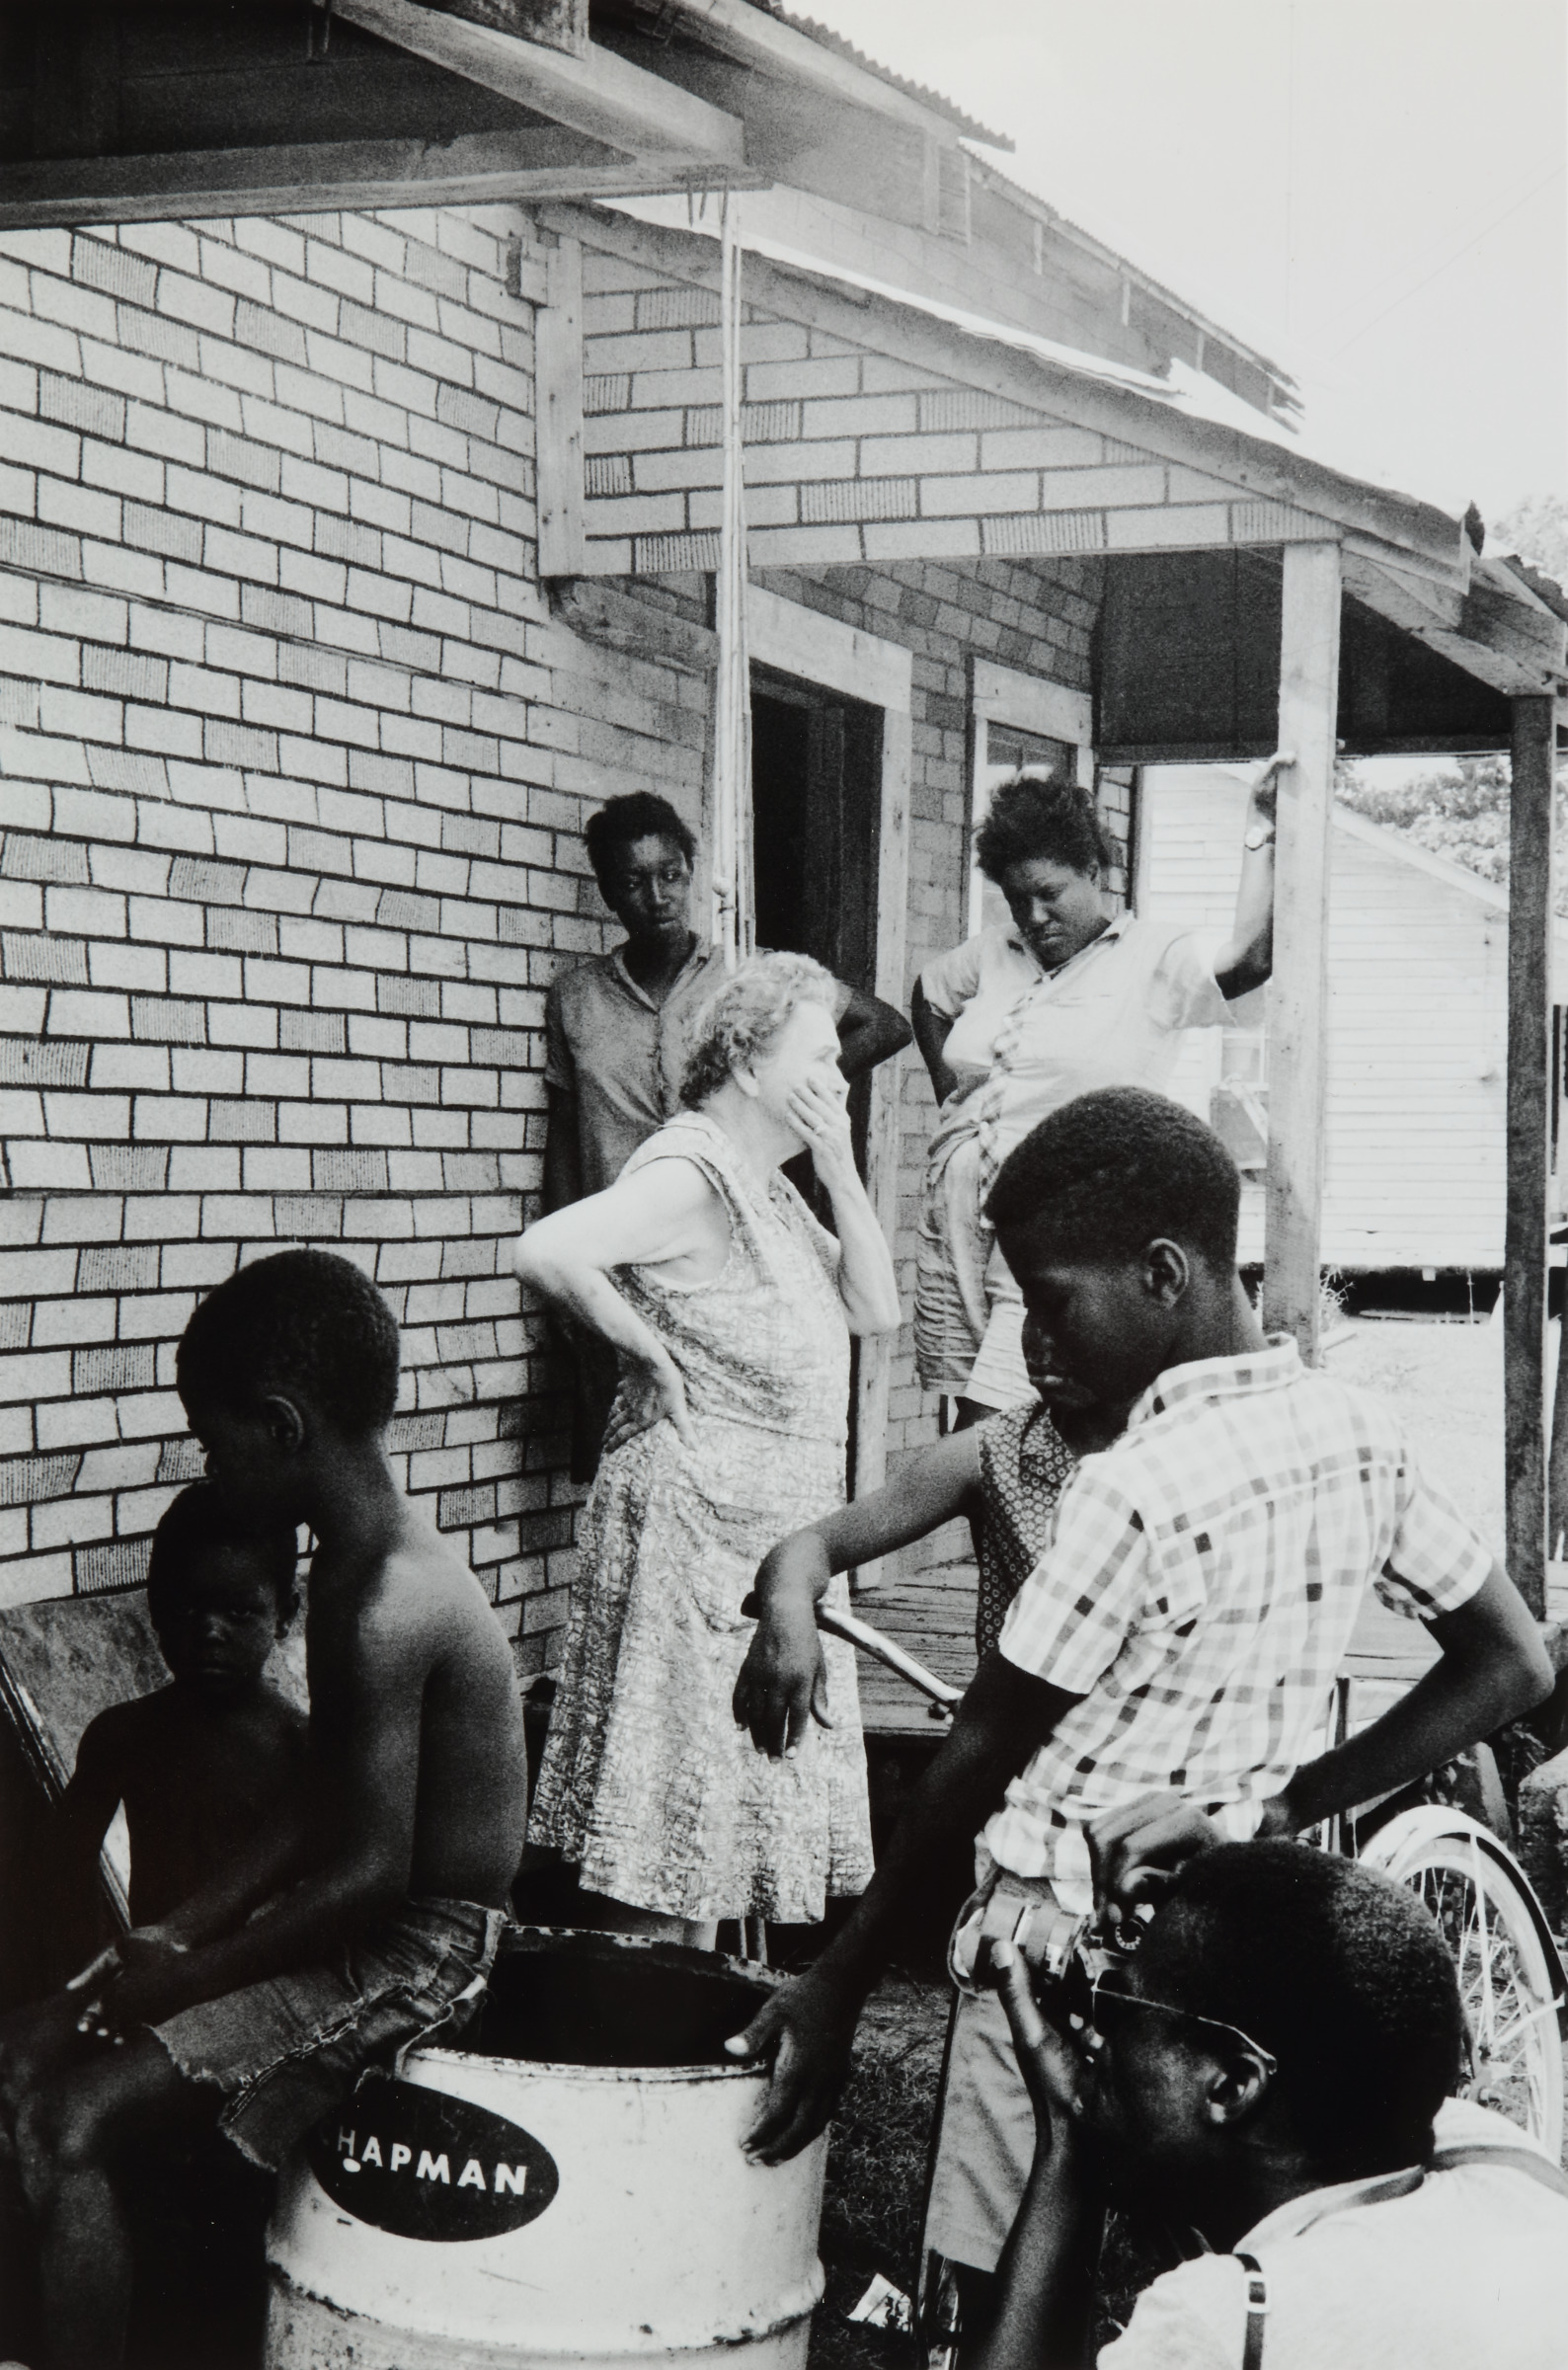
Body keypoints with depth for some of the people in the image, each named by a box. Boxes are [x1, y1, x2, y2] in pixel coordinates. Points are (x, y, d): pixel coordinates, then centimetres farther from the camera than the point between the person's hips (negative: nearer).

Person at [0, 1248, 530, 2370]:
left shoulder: (384, 1608, -23)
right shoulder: (371, 1561, 8)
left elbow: (370, 1872, -24)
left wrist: (179, 1978, -14)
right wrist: (179, 1932, 6)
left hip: (415, 1953, -10)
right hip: (384, 1928, 10)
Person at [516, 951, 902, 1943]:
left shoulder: (772, 1189, 15)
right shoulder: (690, 1173, -15)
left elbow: (877, 1308, 11)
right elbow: (547, 1251, -30)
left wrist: (841, 1171, 1)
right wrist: (653, 1354, -19)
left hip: (773, 1533, 10)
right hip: (695, 1518, -10)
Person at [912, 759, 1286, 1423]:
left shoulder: (1156, 959, -2)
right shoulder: (993, 954, 15)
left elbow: (1247, 961, -19)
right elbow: (928, 995, 35)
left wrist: (1261, 835, -17)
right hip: (954, 1225, 6)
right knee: (968, 1424, 6)